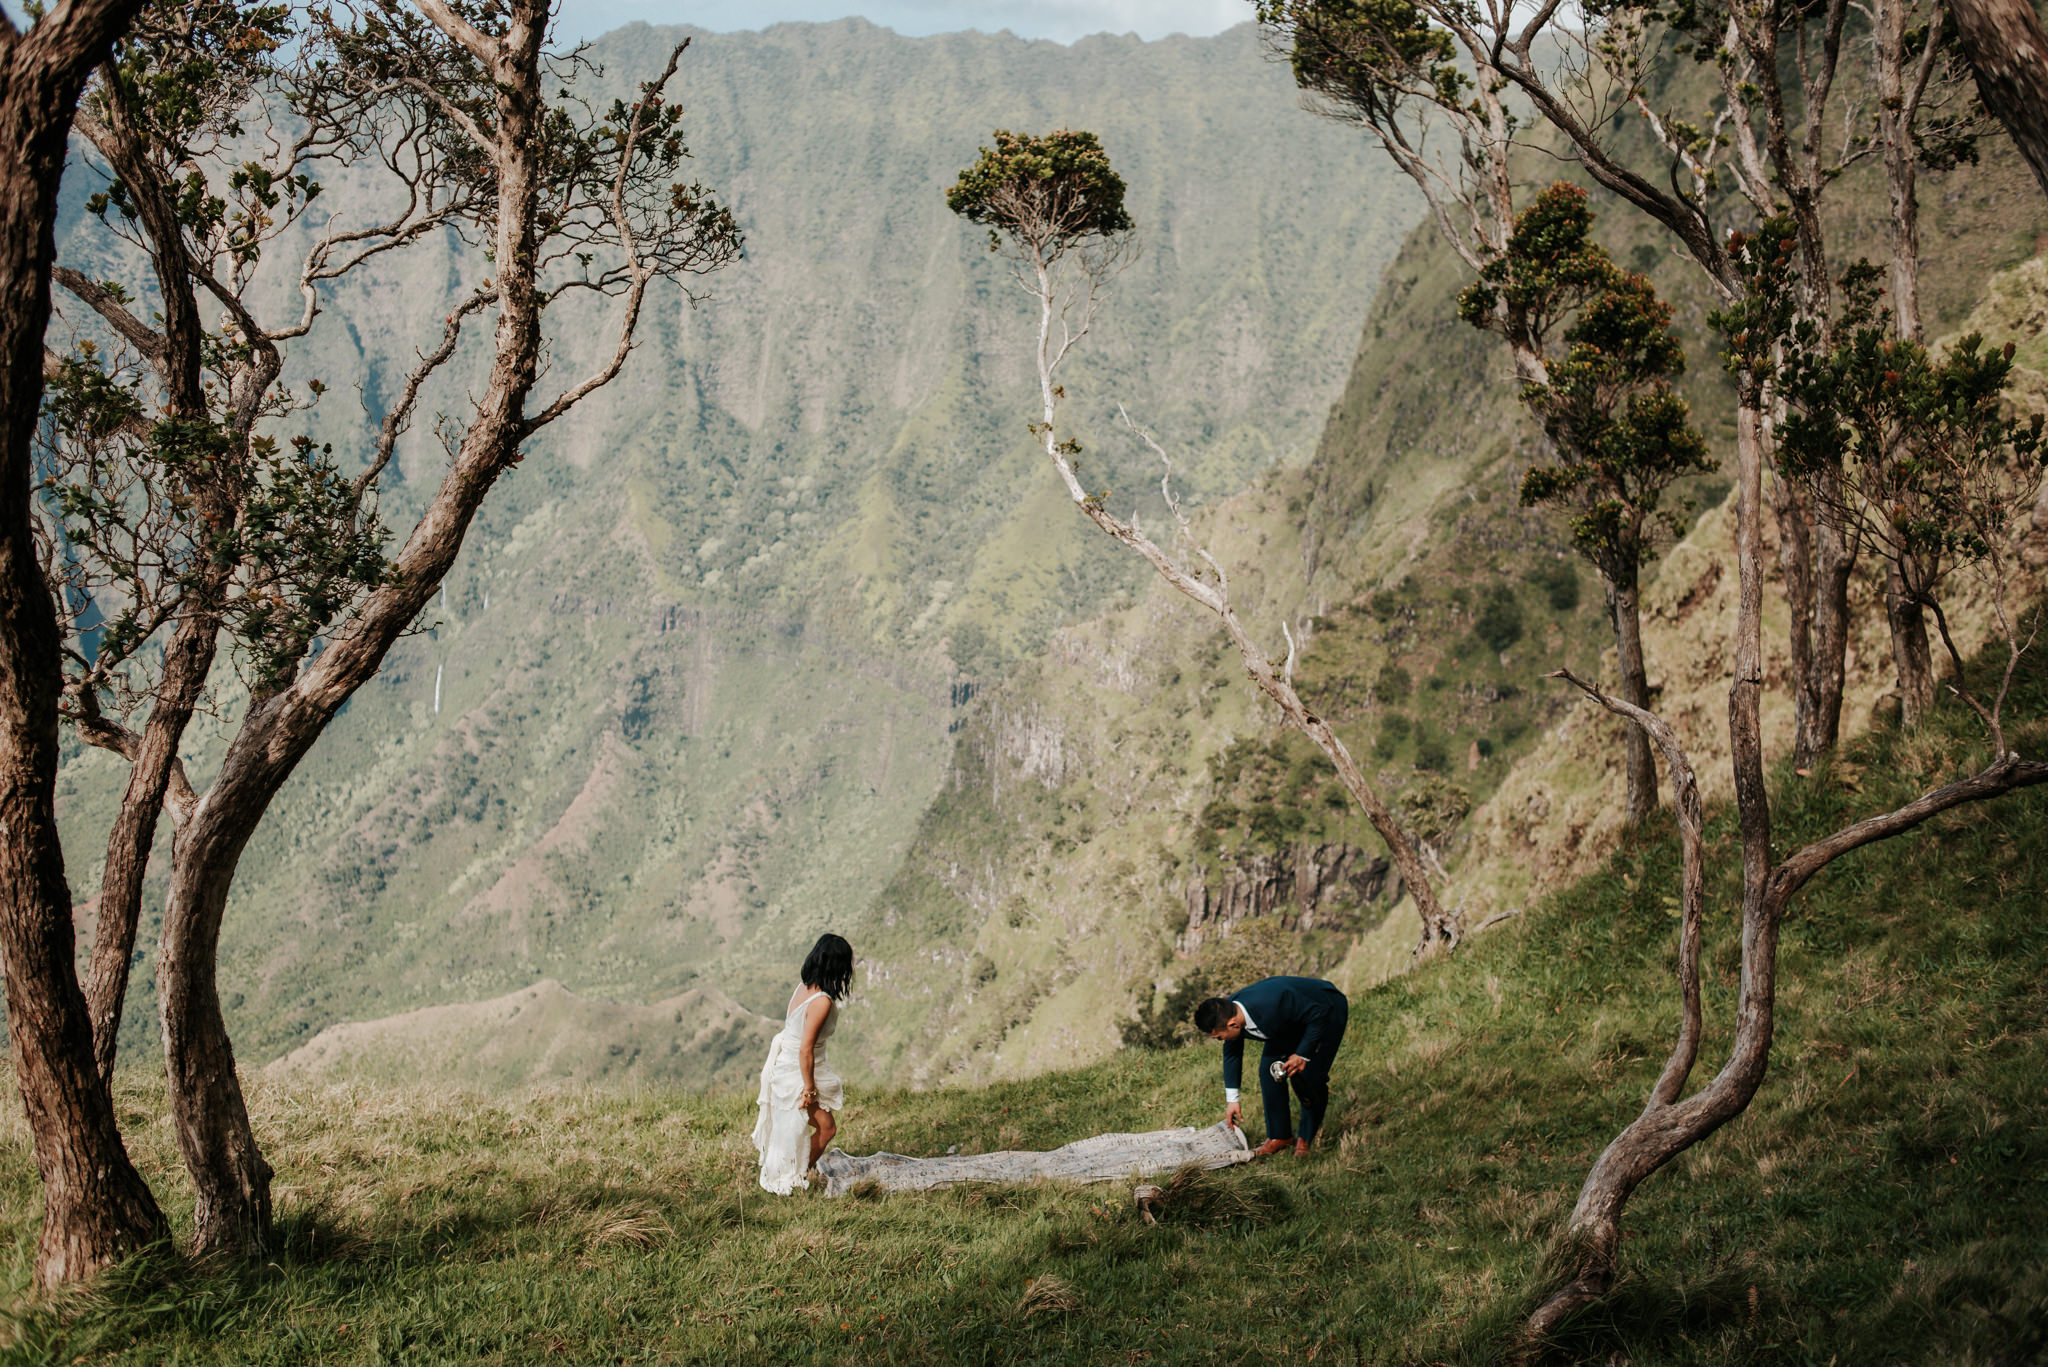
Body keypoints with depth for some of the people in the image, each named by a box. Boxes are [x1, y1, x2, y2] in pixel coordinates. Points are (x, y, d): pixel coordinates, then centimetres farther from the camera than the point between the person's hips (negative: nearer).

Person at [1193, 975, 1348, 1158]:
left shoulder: (1271, 1005, -44)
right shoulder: (1226, 1013, -18)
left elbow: (1318, 1014, -30)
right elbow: (1232, 1053, 0)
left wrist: (1303, 1055, -28)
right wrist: (1232, 1100, 4)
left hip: (1328, 1011, -7)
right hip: (1293, 1021, 7)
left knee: (1307, 1078, -14)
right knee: (1268, 1070, -2)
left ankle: (1306, 1138, 7)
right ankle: (1280, 1136, 12)